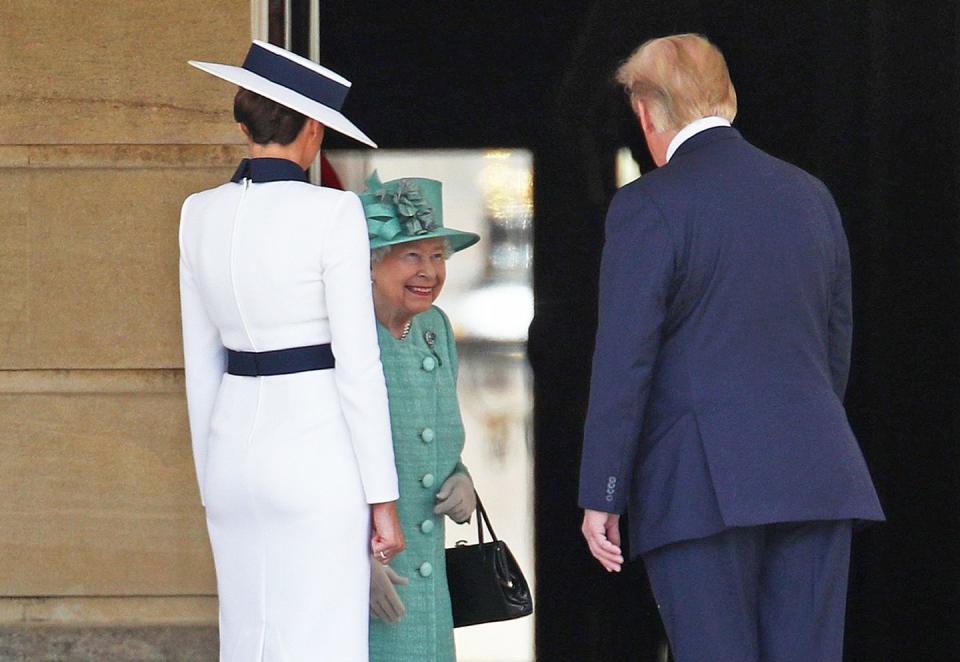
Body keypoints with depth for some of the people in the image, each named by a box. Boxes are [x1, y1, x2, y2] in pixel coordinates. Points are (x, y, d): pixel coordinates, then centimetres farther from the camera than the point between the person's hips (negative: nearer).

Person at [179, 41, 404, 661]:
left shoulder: (201, 214, 6)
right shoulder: (331, 214, -12)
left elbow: (201, 361, 12)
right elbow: (358, 363, -12)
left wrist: (213, 486, 19)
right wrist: (384, 499, -7)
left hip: (234, 445, 6)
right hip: (317, 447, -6)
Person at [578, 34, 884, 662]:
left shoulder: (647, 208, -5)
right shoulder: (810, 195, 13)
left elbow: (624, 363, -9)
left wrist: (602, 497, -5)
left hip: (704, 489, -5)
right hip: (817, 478, 5)